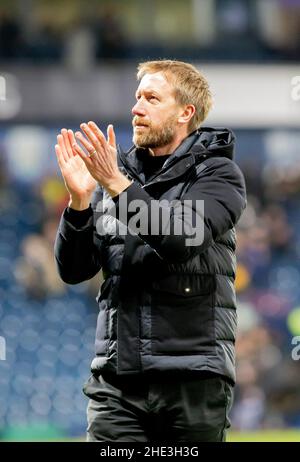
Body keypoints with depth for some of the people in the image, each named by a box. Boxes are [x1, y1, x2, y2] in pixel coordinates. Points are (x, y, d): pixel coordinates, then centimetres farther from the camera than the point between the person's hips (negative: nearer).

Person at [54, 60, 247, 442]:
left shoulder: (217, 174, 2)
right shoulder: (117, 174, 14)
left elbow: (183, 239, -18)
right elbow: (73, 270, 9)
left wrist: (118, 185, -22)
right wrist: (79, 201, -7)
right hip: (117, 377, 3)